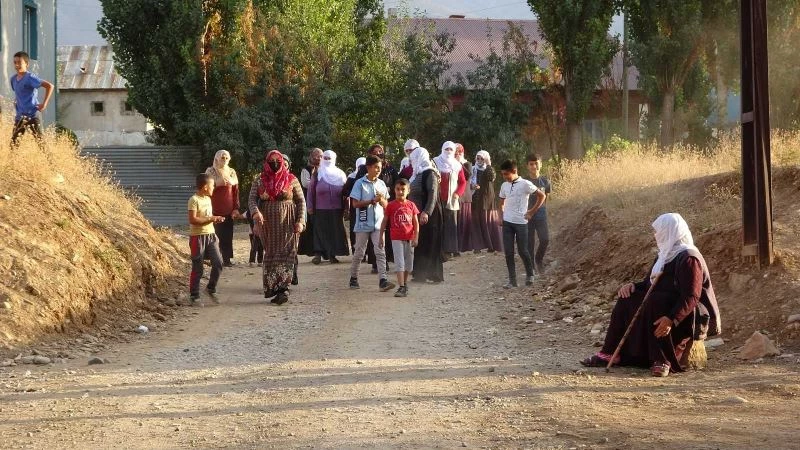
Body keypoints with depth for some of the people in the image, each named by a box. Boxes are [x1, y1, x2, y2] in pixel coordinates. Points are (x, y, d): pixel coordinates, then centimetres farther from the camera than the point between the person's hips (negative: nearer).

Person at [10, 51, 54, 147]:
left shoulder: (30, 78, -13)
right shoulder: (13, 79, 9)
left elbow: (49, 86, -19)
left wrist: (44, 103, -18)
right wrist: (15, 102, 15)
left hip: (33, 115, -7)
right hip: (20, 116, 7)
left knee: (39, 140, -5)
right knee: (14, 141, 3)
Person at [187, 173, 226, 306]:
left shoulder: (208, 199, 13)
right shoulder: (194, 200, -13)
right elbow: (192, 219, -22)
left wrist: (216, 219, 5)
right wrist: (210, 219, -21)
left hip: (210, 235, 7)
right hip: (198, 236, -7)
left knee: (218, 263, -3)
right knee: (197, 269, -1)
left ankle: (211, 288, 16)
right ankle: (194, 296, 9)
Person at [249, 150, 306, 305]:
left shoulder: (291, 180, 3)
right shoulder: (260, 181, 7)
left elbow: (301, 201, 4)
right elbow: (252, 199, 1)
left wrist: (300, 221, -7)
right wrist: (255, 212, -20)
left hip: (287, 225, -2)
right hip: (267, 224, 2)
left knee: (285, 255, -8)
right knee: (270, 254, 6)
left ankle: (283, 289, -11)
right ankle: (271, 287, 13)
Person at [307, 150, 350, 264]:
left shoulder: (340, 174, 8)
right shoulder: (318, 174, 3)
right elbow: (311, 189, 3)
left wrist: (345, 206, 4)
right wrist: (310, 206, -2)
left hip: (337, 209, 2)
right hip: (321, 209, -2)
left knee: (336, 231, 4)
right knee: (322, 232, -3)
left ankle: (332, 254, 12)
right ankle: (318, 253, 0)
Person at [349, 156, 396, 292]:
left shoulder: (381, 184, 9)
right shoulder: (360, 183, -5)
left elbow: (386, 205, 14)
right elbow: (355, 203, -9)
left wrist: (381, 200, -9)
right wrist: (372, 201, -16)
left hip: (378, 224, 3)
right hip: (363, 224, -3)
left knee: (380, 252, -8)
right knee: (359, 252, 7)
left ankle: (382, 281, -15)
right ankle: (353, 278, 23)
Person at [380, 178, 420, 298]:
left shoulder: (411, 205, 2)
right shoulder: (391, 205, -3)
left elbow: (416, 223, 3)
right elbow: (384, 222, 2)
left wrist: (416, 237, -5)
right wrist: (382, 237, 1)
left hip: (409, 238, 3)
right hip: (397, 238, -3)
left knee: (408, 263, 12)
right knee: (399, 262, -9)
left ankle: (405, 284, 29)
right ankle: (401, 287, -14)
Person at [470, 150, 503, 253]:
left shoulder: (489, 170, 4)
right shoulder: (473, 170, 7)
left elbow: (492, 178, -17)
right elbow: (469, 183, 5)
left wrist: (488, 165, -17)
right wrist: (473, 186, -17)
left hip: (488, 198, -1)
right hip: (476, 199, 1)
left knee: (489, 221, -1)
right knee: (477, 221, -4)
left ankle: (491, 245, 3)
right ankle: (478, 245, -4)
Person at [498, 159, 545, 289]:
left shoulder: (525, 184, -9)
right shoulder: (504, 186, 8)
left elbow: (541, 196, -5)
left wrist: (532, 212, -4)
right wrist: (501, 215, 9)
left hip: (521, 222, -5)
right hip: (507, 222, 5)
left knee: (522, 250, 2)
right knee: (508, 252, 1)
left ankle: (529, 275, 23)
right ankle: (512, 280, 6)